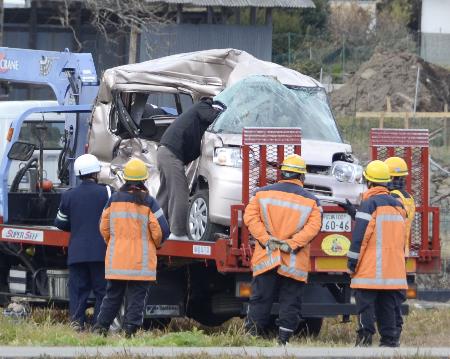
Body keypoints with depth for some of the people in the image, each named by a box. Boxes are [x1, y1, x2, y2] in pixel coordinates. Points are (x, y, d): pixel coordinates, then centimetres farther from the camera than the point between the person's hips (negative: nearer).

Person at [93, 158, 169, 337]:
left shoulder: (114, 199, 3)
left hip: (116, 260, 3)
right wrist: (156, 244, 13)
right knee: (136, 296, 2)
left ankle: (101, 326, 8)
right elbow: (161, 230, -8)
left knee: (113, 294, 13)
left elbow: (104, 226, 9)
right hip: (141, 260, -3)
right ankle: (130, 329, -4)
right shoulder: (149, 202, -7)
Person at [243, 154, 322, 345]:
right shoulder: (311, 201, 3)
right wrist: (292, 243, -12)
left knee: (260, 301, 4)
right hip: (295, 265, -1)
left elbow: (250, 217, -3)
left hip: (266, 259, 1)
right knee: (290, 303, 5)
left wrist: (266, 239, -8)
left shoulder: (263, 193, 6)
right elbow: (313, 226, -9)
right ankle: (284, 340, 2)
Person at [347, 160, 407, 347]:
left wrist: (352, 262, -8)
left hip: (371, 268, -7)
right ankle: (389, 339, 8)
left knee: (365, 302, -4)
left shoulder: (369, 203, -9)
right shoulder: (398, 205, 13)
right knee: (388, 305, 10)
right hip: (394, 268, 7)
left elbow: (360, 235, -12)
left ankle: (365, 335, -13)